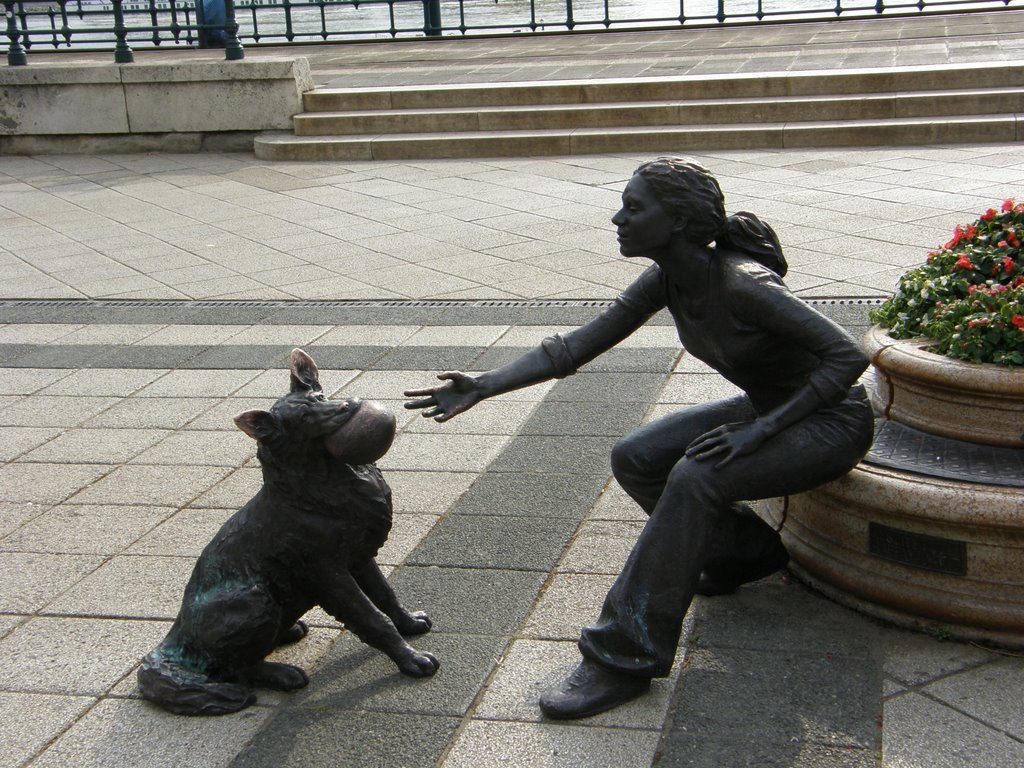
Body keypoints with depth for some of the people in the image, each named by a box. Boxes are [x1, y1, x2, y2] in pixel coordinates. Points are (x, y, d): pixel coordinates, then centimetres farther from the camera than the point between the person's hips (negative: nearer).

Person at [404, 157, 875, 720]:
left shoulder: (741, 283, -30)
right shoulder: (664, 281, -7)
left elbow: (848, 355, -30)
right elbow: (574, 347, -7)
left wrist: (761, 429, -32)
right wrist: (482, 387, -16)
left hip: (832, 421, -8)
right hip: (768, 409, 8)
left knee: (694, 477, -30)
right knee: (635, 460, -4)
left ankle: (626, 658, -23)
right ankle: (745, 552, 17)